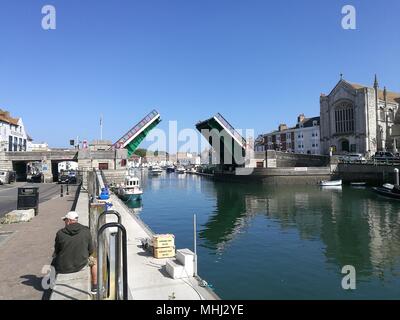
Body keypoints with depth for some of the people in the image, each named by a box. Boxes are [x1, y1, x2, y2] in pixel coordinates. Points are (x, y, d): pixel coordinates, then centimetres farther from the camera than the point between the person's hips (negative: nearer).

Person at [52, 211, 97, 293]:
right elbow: (91, 251, -2)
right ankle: (95, 286, 29)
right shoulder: (86, 231, -10)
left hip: (63, 266, 1)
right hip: (81, 264, -1)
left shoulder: (60, 233, -13)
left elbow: (57, 251, 1)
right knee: (94, 261, 28)